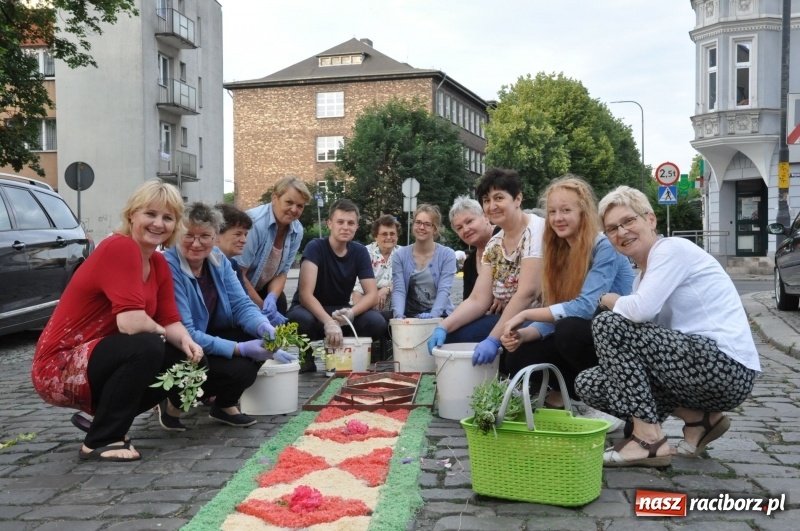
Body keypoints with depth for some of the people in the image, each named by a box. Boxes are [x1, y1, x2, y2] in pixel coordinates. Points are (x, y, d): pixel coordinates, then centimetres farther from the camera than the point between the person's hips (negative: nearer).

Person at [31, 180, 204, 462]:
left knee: (186, 359, -2)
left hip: (96, 360, 9)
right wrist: (160, 333, -11)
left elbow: (170, 321, 4)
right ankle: (100, 441, -13)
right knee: (146, 346, -30)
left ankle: (103, 417, 12)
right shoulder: (119, 247, -21)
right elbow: (130, 322, -31)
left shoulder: (160, 264, 6)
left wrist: (187, 342, -18)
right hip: (59, 368, -9)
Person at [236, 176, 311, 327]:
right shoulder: (254, 222, -28)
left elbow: (282, 272, -1)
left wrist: (272, 298, -21)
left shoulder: (297, 231, -7)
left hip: (261, 289, 6)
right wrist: (262, 307, -22)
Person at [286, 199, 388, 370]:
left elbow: (372, 295, -10)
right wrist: (328, 322, -46)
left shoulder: (360, 252, -5)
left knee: (377, 322, -24)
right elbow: (305, 294, -29)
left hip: (340, 312, 4)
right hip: (310, 310, -3)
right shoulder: (315, 247, -18)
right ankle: (306, 355, -6)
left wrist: (351, 313, -32)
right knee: (300, 319, -39)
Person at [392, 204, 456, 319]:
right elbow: (399, 290, -5)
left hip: (440, 315, -2)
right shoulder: (400, 255, 4)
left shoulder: (447, 255, -1)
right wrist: (399, 315, -23)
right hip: (410, 315, 2)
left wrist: (432, 315, -27)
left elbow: (444, 290, -11)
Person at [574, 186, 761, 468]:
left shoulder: (672, 248, -8)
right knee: (588, 382, 3)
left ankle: (650, 439, -13)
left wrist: (610, 300, -3)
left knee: (608, 324, -18)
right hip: (700, 368, 9)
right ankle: (699, 418, 7)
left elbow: (642, 310, -22)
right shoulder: (642, 276, 17)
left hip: (727, 368, -9)